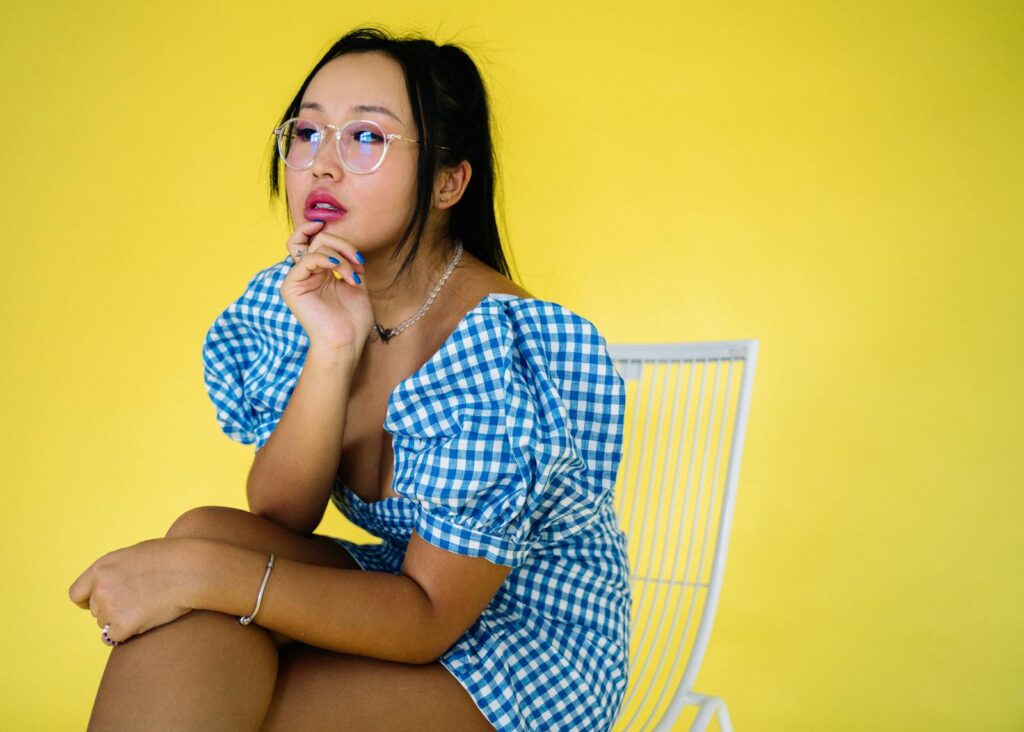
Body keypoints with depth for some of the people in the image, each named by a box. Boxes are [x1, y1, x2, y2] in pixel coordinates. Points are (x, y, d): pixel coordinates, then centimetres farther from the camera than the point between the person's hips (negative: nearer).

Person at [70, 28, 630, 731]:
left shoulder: (510, 350, -24)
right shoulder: (291, 304, -4)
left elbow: (428, 619, -23)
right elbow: (276, 520, -9)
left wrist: (206, 572, -31)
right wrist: (330, 355, -23)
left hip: (535, 643, -5)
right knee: (207, 530, -21)